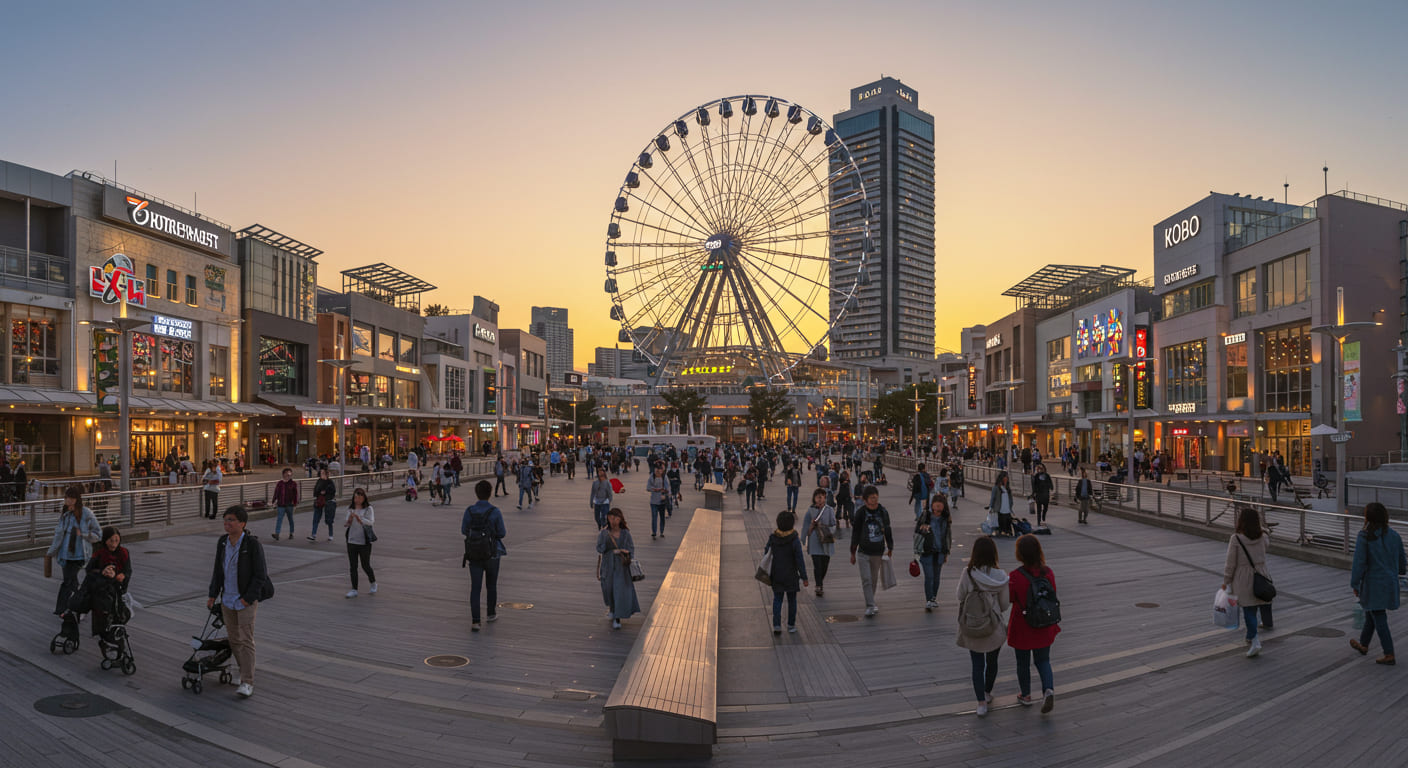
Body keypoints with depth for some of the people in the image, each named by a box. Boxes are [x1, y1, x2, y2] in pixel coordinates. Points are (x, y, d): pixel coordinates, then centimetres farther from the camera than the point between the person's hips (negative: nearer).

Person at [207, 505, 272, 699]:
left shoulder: (252, 544, -16)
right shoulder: (222, 543, 3)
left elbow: (260, 575, -13)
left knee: (246, 640, -7)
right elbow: (218, 570, 14)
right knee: (234, 639, 15)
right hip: (227, 600, 6)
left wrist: (248, 598, -16)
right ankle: (244, 670, 32)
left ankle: (247, 683, -5)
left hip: (246, 600, -6)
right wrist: (213, 595, 12)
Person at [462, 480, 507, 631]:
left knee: (475, 587, 1)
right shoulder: (495, 512, -13)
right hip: (492, 553, -1)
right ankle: (491, 613, 34)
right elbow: (502, 533, -10)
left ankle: (475, 620, -9)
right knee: (492, 584, 19)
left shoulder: (469, 511, -7)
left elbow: (464, 531, 2)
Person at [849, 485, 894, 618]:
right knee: (866, 579, -9)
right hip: (864, 552, -2)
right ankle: (870, 605, -8)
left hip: (878, 552, 2)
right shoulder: (860, 513, -6)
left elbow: (888, 531, 10)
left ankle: (869, 602, 29)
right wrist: (853, 553, 1)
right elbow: (855, 533, -1)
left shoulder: (883, 512, 0)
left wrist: (890, 549, 11)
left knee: (874, 579, 13)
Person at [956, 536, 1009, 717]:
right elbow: (1004, 604, -6)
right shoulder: (1000, 577, -14)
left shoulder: (968, 574, -18)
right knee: (992, 661, 23)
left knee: (977, 665, 10)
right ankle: (987, 693, 41)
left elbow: (960, 596, -6)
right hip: (994, 628, 1)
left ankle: (981, 702, 3)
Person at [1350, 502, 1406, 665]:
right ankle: (1363, 644, 34)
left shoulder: (1364, 537, -17)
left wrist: (1355, 584, -7)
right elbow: (1401, 559, 13)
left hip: (1373, 584, -6)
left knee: (1379, 618, 1)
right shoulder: (1394, 535, 0)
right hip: (1390, 583, 6)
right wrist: (1401, 570, 35)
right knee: (1370, 614, 21)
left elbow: (1359, 563, -17)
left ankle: (1389, 655, 1)